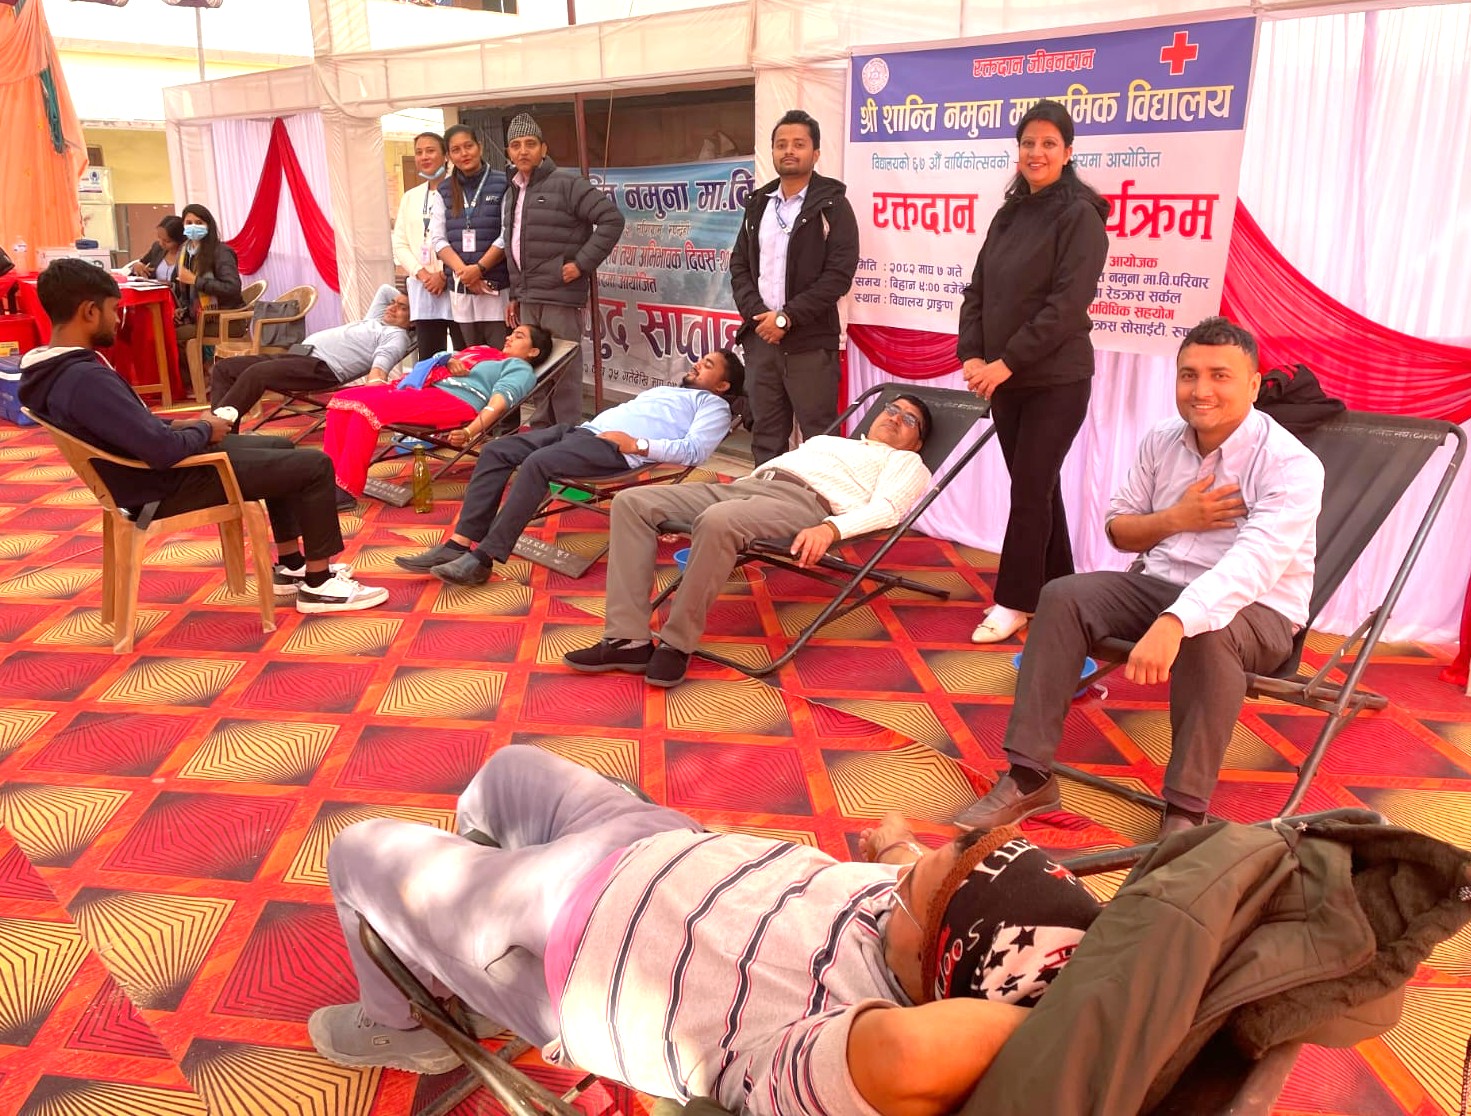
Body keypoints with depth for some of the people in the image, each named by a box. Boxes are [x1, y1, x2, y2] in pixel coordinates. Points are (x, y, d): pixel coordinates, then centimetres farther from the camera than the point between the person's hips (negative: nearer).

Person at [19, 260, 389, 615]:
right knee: (315, 466, -7)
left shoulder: (46, 372, 1)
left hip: (143, 471, 10)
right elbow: (164, 451, -33)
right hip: (166, 487, -10)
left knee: (282, 448, 24)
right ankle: (318, 585, 5)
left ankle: (289, 567, 29)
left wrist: (174, 424, 5)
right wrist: (204, 430, -14)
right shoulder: (85, 379, -31)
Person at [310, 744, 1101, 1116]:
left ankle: (401, 1028, 44)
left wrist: (1045, 1014, -51)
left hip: (551, 937, -7)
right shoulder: (898, 892, -22)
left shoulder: (842, 1043, -43)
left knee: (360, 850, 14)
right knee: (508, 765, 31)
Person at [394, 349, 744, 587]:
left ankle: (482, 559, -32)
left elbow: (694, 450, -8)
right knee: (496, 451, -9)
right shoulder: (665, 389, 38)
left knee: (537, 463, -33)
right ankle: (459, 544, -17)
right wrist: (590, 423, 17)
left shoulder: (714, 405, 11)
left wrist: (638, 445, -15)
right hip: (584, 429, 9)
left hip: (616, 449, -9)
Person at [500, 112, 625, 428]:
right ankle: (542, 429, 23)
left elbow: (611, 219, -14)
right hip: (528, 297, 8)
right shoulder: (512, 193, 18)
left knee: (563, 370, -5)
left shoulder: (566, 183, -8)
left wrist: (582, 263, -15)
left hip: (560, 295, -8)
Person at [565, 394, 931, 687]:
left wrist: (830, 528, -25)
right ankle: (627, 639, -20)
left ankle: (677, 644, -23)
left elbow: (886, 508, -4)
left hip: (806, 501, -7)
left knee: (718, 521, -40)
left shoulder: (908, 463, 17)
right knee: (632, 501, -13)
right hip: (746, 485, 8)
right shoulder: (825, 440, 38)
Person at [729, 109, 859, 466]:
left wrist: (787, 317, -15)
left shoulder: (831, 205, -2)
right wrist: (756, 314, -5)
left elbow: (839, 274, -11)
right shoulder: (758, 204, 15)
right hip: (760, 337, 5)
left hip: (810, 341, -5)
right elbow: (739, 265, 13)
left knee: (819, 439, -3)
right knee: (765, 435, 11)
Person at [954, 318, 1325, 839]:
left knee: (1205, 633, -39)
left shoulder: (1291, 464, -16)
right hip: (1159, 583, 5)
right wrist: (1175, 519, -10)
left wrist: (1174, 622, -48)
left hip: (1256, 609, -5)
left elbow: (1253, 562, -33)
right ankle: (1029, 777, -19)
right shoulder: (1162, 441, 3)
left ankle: (1185, 811, -27)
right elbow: (1118, 528, 13)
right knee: (1062, 596, -19)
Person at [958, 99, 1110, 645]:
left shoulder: (1079, 215, -8)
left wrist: (1006, 362, -19)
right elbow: (978, 290, 10)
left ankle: (1015, 602, 8)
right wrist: (972, 355, -5)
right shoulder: (1009, 215, 12)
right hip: (1005, 377, 6)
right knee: (1038, 487, 13)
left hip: (1055, 380, -6)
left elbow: (1066, 304, -17)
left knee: (1029, 490, -3)